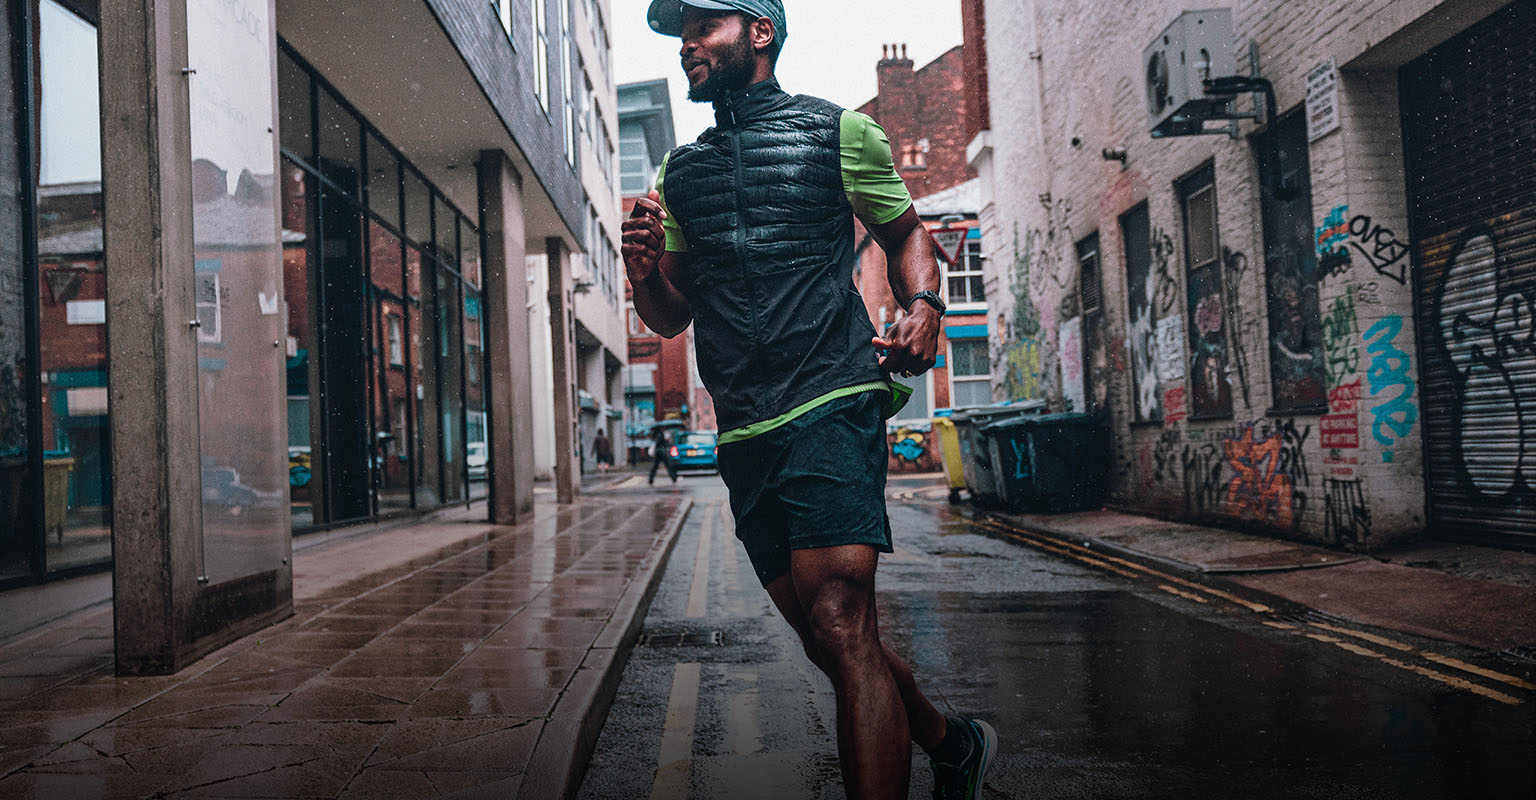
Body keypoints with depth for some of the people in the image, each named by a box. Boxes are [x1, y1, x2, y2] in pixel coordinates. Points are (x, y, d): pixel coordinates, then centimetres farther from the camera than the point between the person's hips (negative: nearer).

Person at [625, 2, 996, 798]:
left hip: (831, 407, -5)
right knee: (827, 638, 12)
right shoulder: (680, 172, 19)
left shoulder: (839, 131, 6)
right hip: (745, 435, 6)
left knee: (840, 626, -17)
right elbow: (670, 318, 21)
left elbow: (905, 231, 15)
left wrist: (923, 303, -7)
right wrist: (643, 270, -2)